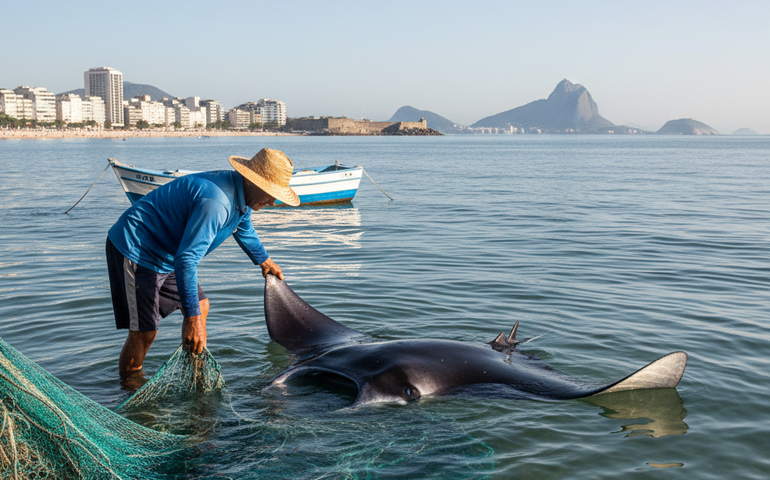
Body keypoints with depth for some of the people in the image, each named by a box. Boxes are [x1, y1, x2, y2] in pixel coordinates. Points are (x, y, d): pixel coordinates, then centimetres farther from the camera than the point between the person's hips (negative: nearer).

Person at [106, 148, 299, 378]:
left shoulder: (240, 195, 2)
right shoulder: (216, 202, -32)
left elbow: (244, 229, 27)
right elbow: (186, 259, -35)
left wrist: (264, 260, 43)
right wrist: (193, 317, -34)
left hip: (166, 254, 10)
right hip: (135, 250, -10)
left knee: (200, 307, 12)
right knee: (143, 333, -11)